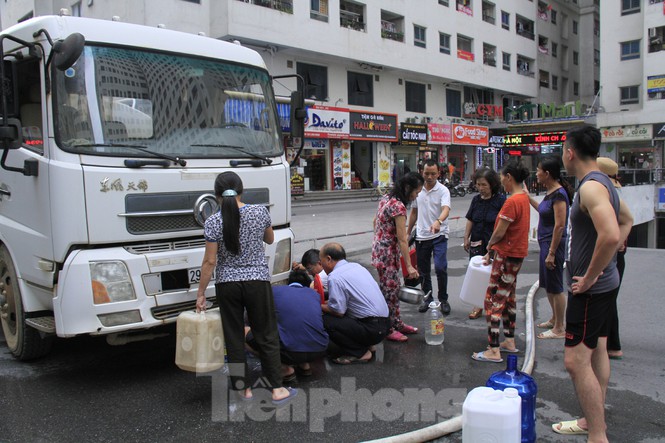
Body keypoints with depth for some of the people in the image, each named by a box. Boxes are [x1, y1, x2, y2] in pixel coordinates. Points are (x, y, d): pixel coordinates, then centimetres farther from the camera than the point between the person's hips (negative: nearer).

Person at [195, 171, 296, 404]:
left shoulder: (213, 222, -9)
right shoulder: (260, 212, -6)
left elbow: (210, 261, -8)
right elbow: (270, 239, 11)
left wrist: (200, 293, 0)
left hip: (226, 285, 0)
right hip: (257, 282, 0)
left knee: (234, 339, 11)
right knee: (267, 336, 9)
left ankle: (244, 389, 20)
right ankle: (277, 389, 13)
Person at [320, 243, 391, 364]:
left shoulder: (335, 277, -15)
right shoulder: (356, 266, 12)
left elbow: (338, 311, -15)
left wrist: (319, 307, 2)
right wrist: (326, 303, 19)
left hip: (372, 329, -9)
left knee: (325, 321, -13)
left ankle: (359, 353, -4)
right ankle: (365, 345, 14)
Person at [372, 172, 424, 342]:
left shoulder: (387, 198, 6)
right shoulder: (398, 206, -22)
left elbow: (375, 221, 17)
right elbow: (402, 239, -22)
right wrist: (409, 266, -18)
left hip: (380, 248, 9)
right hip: (388, 252, -9)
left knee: (394, 288, 17)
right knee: (389, 290, 1)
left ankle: (397, 323, 28)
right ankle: (388, 329, 12)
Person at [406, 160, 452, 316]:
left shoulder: (443, 191, -10)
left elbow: (446, 209, -27)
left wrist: (438, 221, -48)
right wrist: (408, 232, 14)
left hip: (439, 236, -4)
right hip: (421, 236, 4)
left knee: (440, 268, -13)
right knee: (423, 271, 10)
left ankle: (443, 300, 5)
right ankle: (427, 298, 27)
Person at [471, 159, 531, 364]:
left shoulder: (512, 201, -22)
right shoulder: (524, 198, 9)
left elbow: (499, 232, -19)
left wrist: (490, 246, 0)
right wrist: (493, 250, 12)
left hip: (507, 256, -10)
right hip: (516, 253, 10)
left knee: (493, 301, -6)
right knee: (508, 297, 19)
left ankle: (493, 351, -4)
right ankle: (510, 341, 30)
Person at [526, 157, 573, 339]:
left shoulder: (559, 194, -19)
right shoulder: (550, 192, 8)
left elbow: (560, 225, -23)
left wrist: (552, 253, -23)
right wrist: (528, 197, 26)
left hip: (553, 244, -10)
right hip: (546, 243, 10)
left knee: (555, 287, 0)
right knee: (547, 285, 20)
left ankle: (559, 329, 11)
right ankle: (554, 319, 35)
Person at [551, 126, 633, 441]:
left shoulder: (591, 186, -21)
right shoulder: (602, 182, 11)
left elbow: (610, 235, -35)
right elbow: (626, 220, 26)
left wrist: (588, 277, -23)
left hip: (591, 288, -11)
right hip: (605, 282, 11)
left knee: (576, 360, -8)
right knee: (597, 351, 19)